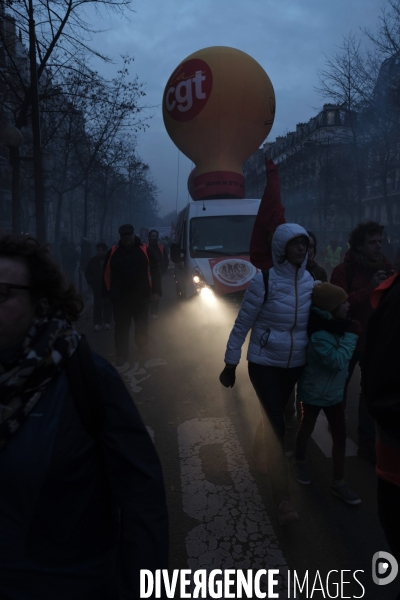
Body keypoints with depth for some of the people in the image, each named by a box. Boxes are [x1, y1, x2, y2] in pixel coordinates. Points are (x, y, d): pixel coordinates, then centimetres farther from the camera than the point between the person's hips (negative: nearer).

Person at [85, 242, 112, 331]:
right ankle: (97, 323, 4)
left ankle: (107, 322, 12)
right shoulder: (93, 260, 3)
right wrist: (91, 282, 4)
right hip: (97, 287, 1)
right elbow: (87, 272, 13)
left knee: (107, 304, 4)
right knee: (97, 305, 1)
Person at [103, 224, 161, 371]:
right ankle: (121, 358, 11)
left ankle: (143, 352, 38)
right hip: (120, 298, 0)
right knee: (121, 328, 4)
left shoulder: (144, 250, -2)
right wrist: (107, 292, 1)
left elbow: (154, 271, 0)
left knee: (142, 326, 13)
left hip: (141, 297, 0)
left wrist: (156, 290, -5)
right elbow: (106, 274, 5)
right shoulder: (113, 252, 1)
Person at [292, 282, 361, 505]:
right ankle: (300, 462, 43)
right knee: (307, 428, 16)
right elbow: (338, 360, -35)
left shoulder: (336, 327, -2)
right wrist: (351, 335, -30)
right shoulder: (319, 336, -29)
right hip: (314, 391, -7)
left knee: (340, 434, 8)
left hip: (335, 391, 7)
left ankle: (338, 482, 19)